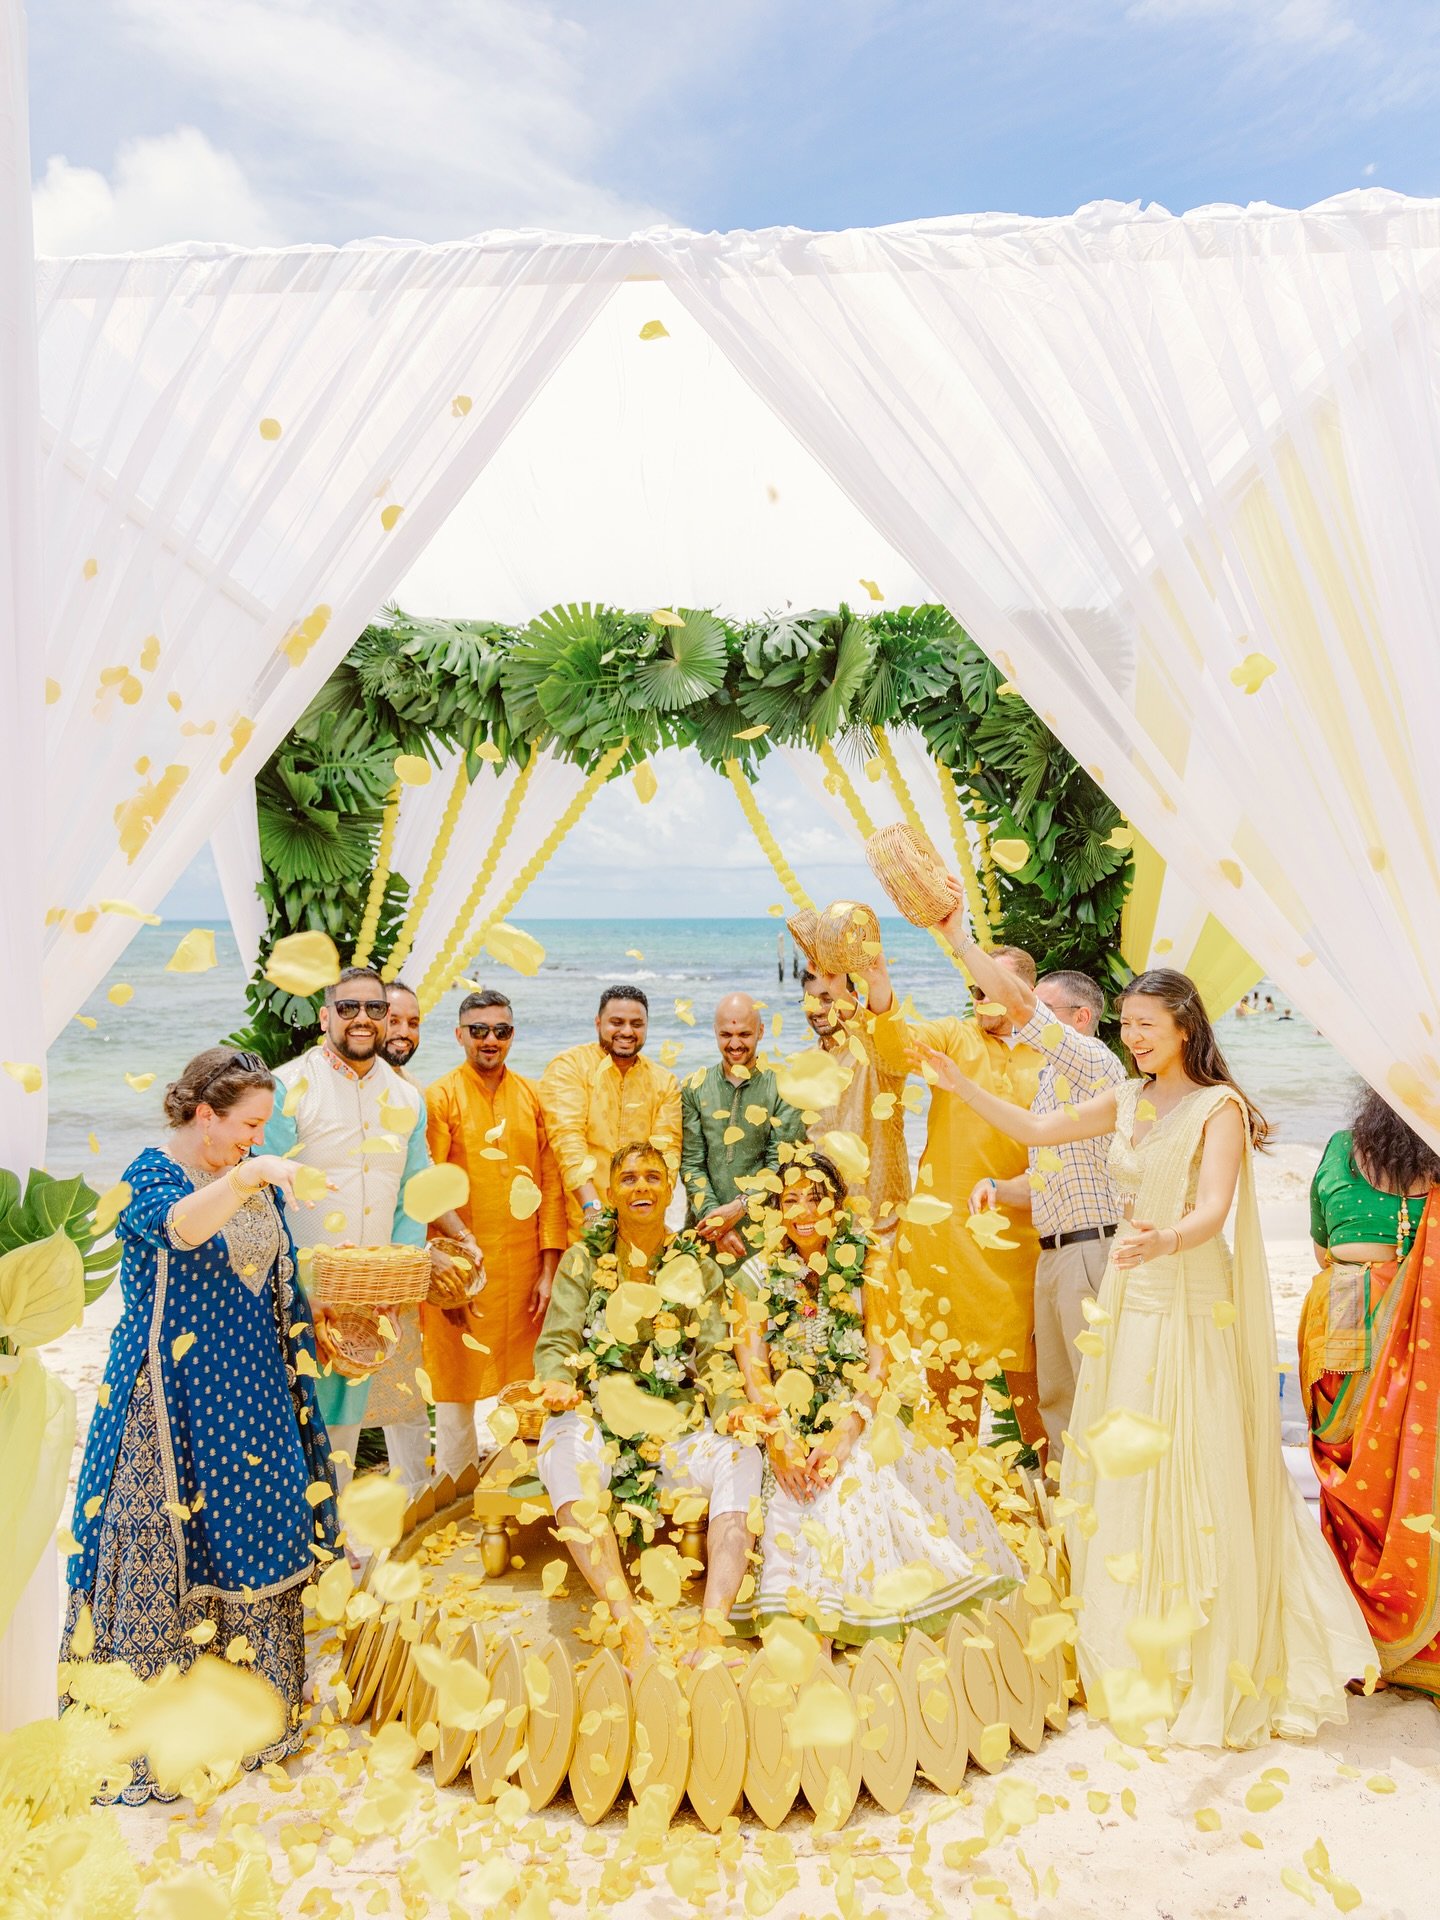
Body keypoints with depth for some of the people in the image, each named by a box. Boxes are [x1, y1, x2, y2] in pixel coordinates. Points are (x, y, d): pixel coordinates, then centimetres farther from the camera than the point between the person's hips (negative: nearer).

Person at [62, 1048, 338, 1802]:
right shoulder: (150, 1175, -12)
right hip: (176, 1401, -6)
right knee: (167, 1550, 0)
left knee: (252, 1539, 12)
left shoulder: (257, 1180, 8)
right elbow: (180, 1228, -37)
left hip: (251, 1397, 7)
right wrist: (244, 1180, -51)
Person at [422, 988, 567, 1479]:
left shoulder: (532, 1098, 6)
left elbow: (551, 1184, 5)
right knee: (457, 1388, 6)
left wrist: (549, 1269, 0)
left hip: (524, 1269, 3)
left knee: (524, 1384, 9)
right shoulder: (439, 1099, -3)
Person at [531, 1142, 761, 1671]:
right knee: (568, 1445, -36)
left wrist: (734, 1409, -14)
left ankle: (713, 1631, -33)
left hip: (678, 1428, 2)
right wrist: (557, 1381, -21)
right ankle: (629, 1626, -39)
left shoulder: (699, 1269, 12)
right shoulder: (584, 1260, 9)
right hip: (597, 1417, -1)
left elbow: (715, 1358, 7)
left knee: (742, 1457, -29)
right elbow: (557, 1341, 2)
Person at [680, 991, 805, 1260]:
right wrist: (714, 1217, -11)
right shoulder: (694, 1088, 5)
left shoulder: (781, 1088, 0)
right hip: (705, 1229, 2)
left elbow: (781, 1164, -5)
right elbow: (691, 1164, 1)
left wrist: (739, 1207, -15)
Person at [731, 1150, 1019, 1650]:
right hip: (791, 1420, 1)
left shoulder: (866, 1261, 2)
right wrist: (777, 1437, -21)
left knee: (854, 1467, -29)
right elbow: (752, 1363, -4)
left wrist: (848, 1427, -21)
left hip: (860, 1416, -1)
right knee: (797, 1482, -28)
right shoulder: (759, 1274, 4)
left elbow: (881, 1352, -6)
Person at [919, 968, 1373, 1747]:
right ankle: (1136, 1651, 28)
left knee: (1192, 1473, -1)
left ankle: (1207, 1671, 17)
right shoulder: (1127, 1100, 8)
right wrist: (960, 1083, 4)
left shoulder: (1219, 1105, -10)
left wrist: (1164, 1240, -41)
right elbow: (1034, 1129, 12)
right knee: (1119, 1467, 11)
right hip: (1128, 1299, 6)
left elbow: (1214, 1209, -22)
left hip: (1193, 1303, -6)